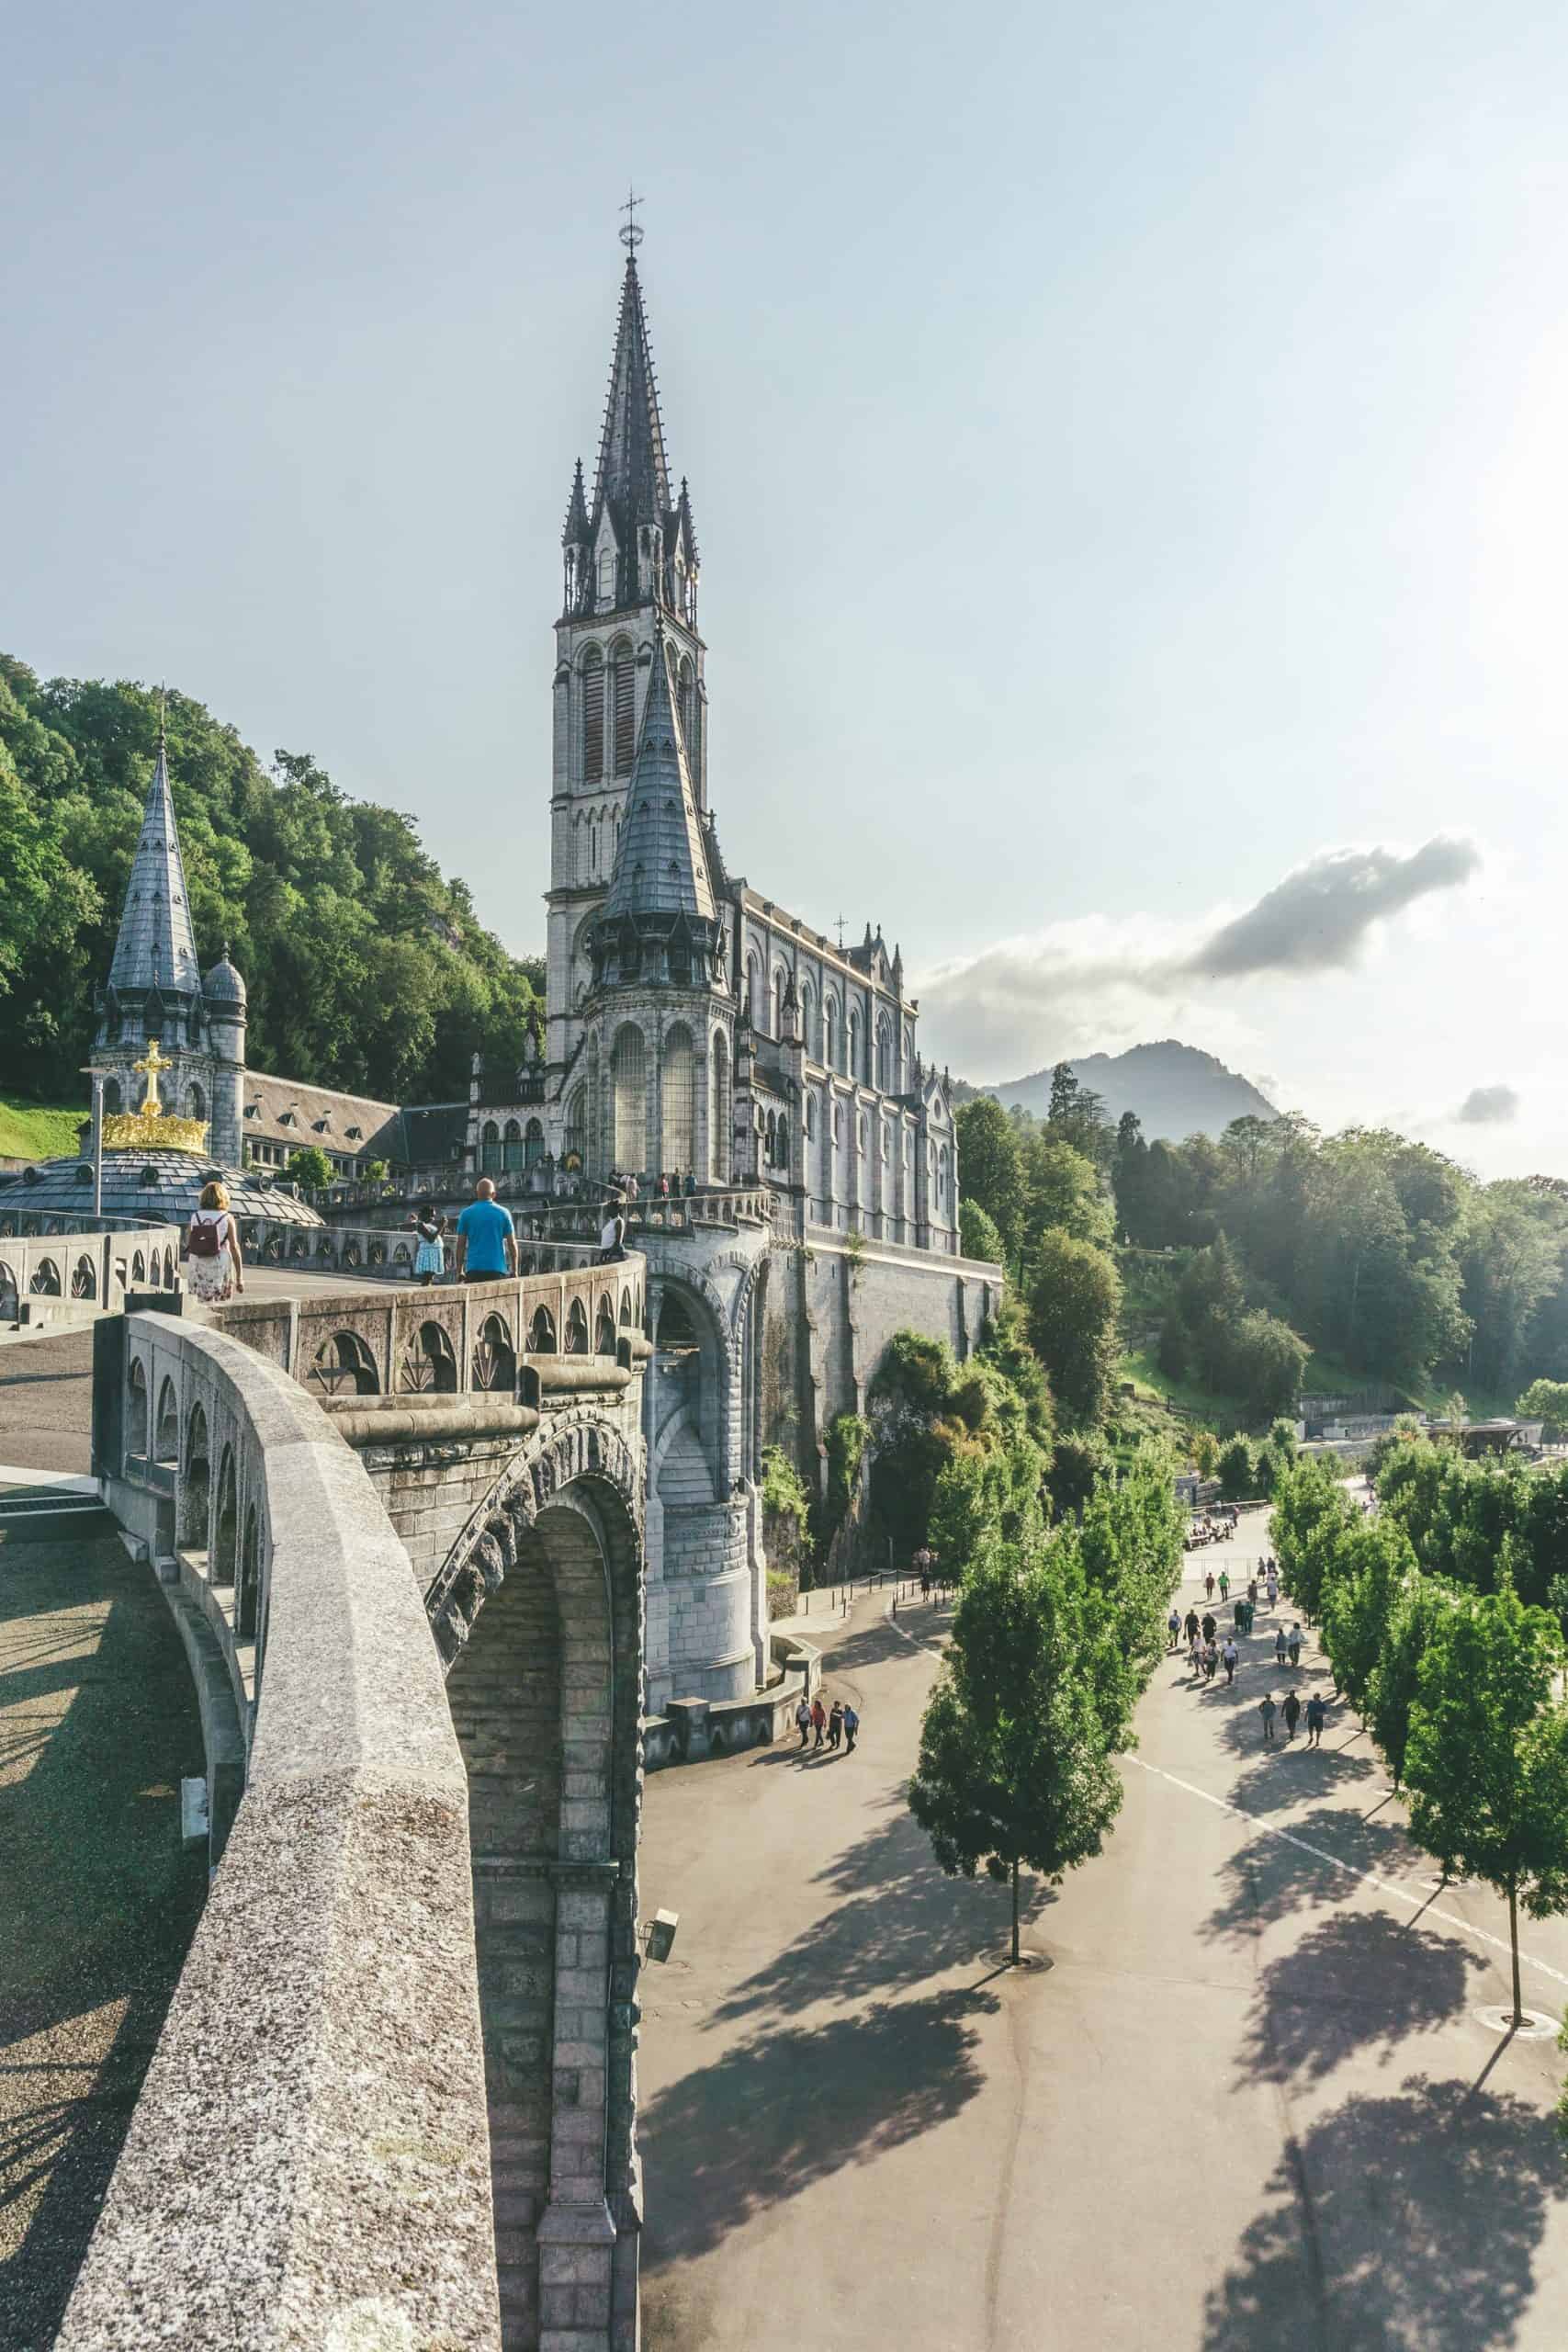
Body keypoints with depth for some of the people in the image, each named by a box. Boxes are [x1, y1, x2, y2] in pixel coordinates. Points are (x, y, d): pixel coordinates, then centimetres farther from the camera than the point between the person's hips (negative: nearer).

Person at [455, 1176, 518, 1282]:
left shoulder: (466, 1214, 4)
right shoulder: (503, 1213, 4)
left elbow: (461, 1244, 4)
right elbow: (512, 1244, 3)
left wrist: (460, 1271, 9)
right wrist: (514, 1270, 9)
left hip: (474, 1269, 0)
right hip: (497, 1269, 0)